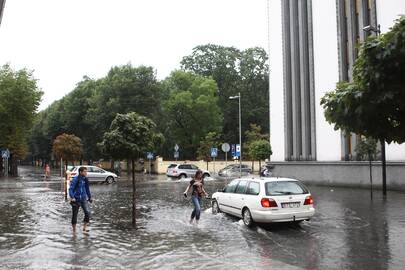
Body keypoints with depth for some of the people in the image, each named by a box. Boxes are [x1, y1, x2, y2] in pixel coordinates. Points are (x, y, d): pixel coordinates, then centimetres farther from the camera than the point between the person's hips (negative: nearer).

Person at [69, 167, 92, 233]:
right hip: (76, 199, -4)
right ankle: (74, 230, 19)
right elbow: (70, 189, -15)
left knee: (88, 212, -13)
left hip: (83, 199, 4)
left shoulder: (85, 180, 5)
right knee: (75, 214, 5)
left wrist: (89, 197, 22)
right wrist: (72, 197, -28)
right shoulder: (75, 180, -12)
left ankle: (85, 226, -2)